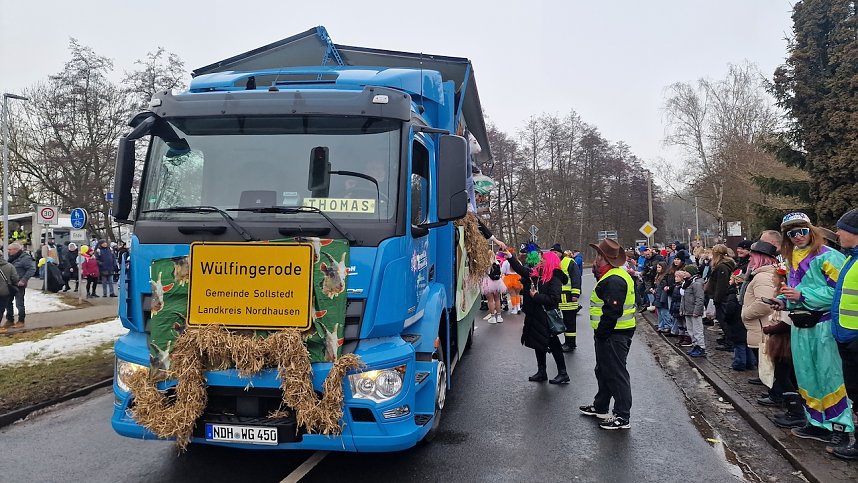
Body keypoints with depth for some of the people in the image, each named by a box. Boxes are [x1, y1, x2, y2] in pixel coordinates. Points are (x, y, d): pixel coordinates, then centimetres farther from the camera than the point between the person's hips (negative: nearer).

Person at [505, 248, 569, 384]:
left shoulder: (555, 279, -15)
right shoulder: (535, 274, 6)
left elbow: (553, 299, -24)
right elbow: (520, 269, 13)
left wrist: (536, 296, -17)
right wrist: (509, 255, 5)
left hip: (547, 318, -8)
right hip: (535, 317, 8)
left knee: (554, 345, 1)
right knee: (538, 345, 15)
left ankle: (563, 374, 11)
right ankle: (541, 373, 27)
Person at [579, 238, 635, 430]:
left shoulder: (613, 280, -23)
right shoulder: (612, 275, 12)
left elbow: (612, 312, -27)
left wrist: (600, 333, -20)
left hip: (614, 335, -11)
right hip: (611, 334, 11)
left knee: (616, 374, -3)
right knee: (603, 371, 22)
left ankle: (622, 417, 6)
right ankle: (600, 407, 37)